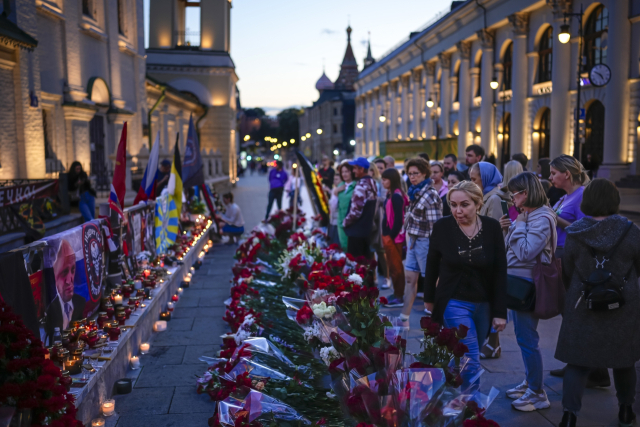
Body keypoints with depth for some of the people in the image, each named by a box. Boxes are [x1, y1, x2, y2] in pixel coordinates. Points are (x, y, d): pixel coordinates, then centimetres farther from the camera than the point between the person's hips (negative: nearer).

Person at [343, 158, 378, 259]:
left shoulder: (362, 185, -18)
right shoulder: (372, 183, 11)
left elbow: (356, 210, -20)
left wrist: (345, 222, -6)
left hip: (357, 230, -9)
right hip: (368, 227, 9)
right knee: (365, 259, 15)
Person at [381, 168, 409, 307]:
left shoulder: (396, 196, -17)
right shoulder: (390, 194, 11)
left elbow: (399, 219, -20)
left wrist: (391, 236, -16)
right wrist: (386, 235, 12)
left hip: (394, 237, -9)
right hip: (388, 235, 9)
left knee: (395, 266, -2)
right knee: (392, 266, 15)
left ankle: (399, 297, 5)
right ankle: (397, 293, 24)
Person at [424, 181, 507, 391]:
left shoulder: (492, 227, -8)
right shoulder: (442, 227, -11)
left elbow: (500, 271, -4)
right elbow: (432, 264, 3)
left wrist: (500, 312, -6)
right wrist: (429, 298, 11)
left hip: (484, 304, 3)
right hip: (454, 303, -3)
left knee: (469, 357, 14)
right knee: (471, 361, -8)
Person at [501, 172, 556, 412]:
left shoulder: (542, 218, -18)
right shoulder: (527, 215, 10)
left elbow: (525, 252, -25)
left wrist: (519, 224, -18)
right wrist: (509, 229, 0)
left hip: (528, 282, -10)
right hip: (517, 280, 10)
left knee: (527, 338, -2)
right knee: (523, 336, 18)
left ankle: (537, 394, 8)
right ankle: (530, 383, 31)